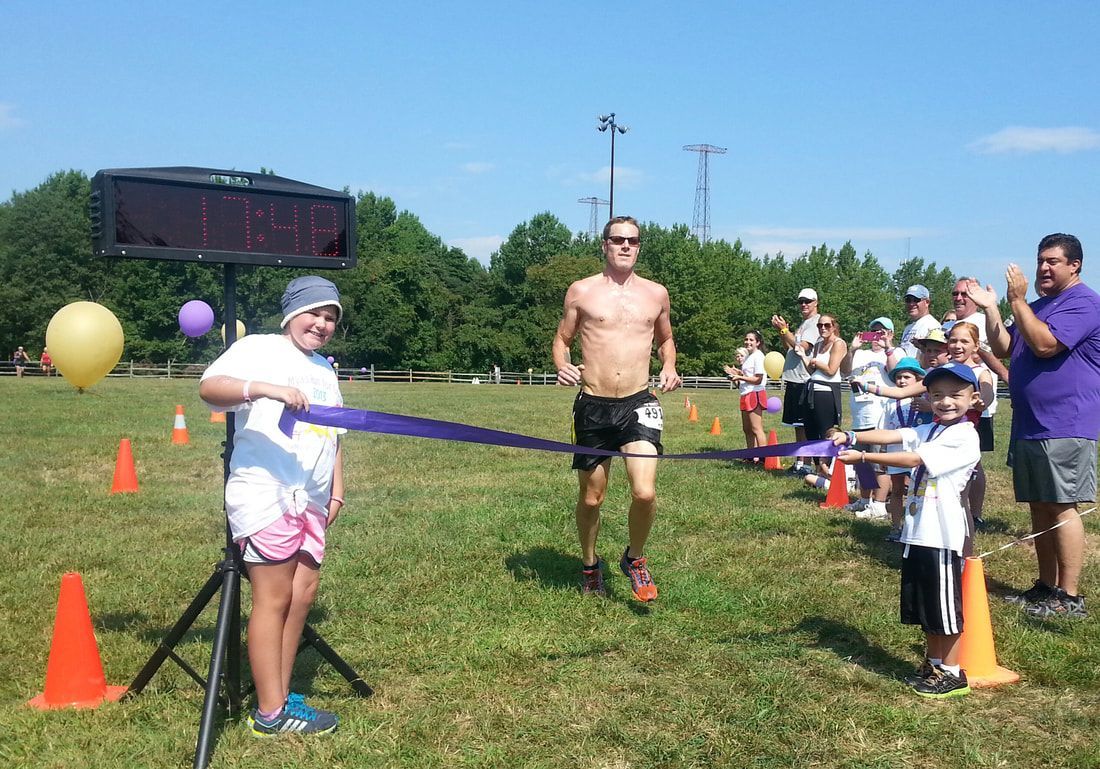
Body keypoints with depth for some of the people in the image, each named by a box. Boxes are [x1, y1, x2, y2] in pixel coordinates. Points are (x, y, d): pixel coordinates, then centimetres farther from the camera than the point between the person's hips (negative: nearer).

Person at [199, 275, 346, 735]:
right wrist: (266, 388, -35)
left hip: (311, 501, 8)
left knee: (303, 593, 7)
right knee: (274, 598, -7)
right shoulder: (258, 348, -3)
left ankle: (280, 697, 17)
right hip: (265, 495, -8)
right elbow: (209, 387, -20)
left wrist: (337, 491, 20)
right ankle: (269, 714, 0)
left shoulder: (325, 369, 21)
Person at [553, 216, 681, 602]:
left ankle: (634, 559, 13)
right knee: (591, 498, 11)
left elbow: (665, 339, 23)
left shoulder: (656, 293, 8)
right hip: (593, 406, 0)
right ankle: (589, 564, 37)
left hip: (638, 405, 0)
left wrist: (669, 367, 3)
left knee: (645, 493, -16)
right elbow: (562, 339, 10)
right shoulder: (582, 291, 2)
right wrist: (562, 366, -11)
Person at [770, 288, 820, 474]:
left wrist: (784, 329, -16)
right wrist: (782, 332, 7)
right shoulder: (803, 324, 21)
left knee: (805, 425, -7)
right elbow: (791, 348, 21)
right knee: (798, 425, 12)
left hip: (804, 380, -9)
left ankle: (806, 464, -4)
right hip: (793, 379, 9)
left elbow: (801, 347, -19)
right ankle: (799, 462, 18)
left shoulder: (816, 322, -9)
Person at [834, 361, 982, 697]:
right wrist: (852, 437, -18)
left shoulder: (964, 437, -13)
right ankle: (933, 664, 31)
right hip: (916, 532, 8)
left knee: (945, 606, 4)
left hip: (941, 536, -8)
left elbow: (913, 459, -19)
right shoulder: (930, 431, 13)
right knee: (925, 606, 17)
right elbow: (893, 436, -2)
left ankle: (952, 673, 16)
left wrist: (863, 456, -21)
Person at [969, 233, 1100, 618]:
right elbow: (1003, 349, 16)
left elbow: (1044, 344, -22)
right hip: (1029, 426, 9)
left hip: (1064, 428, -9)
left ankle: (1069, 597, -3)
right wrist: (990, 309, 4)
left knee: (1061, 508, -8)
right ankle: (1047, 587, 22)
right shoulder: (1037, 305, 20)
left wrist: (1017, 301, -17)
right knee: (1039, 508, 12)